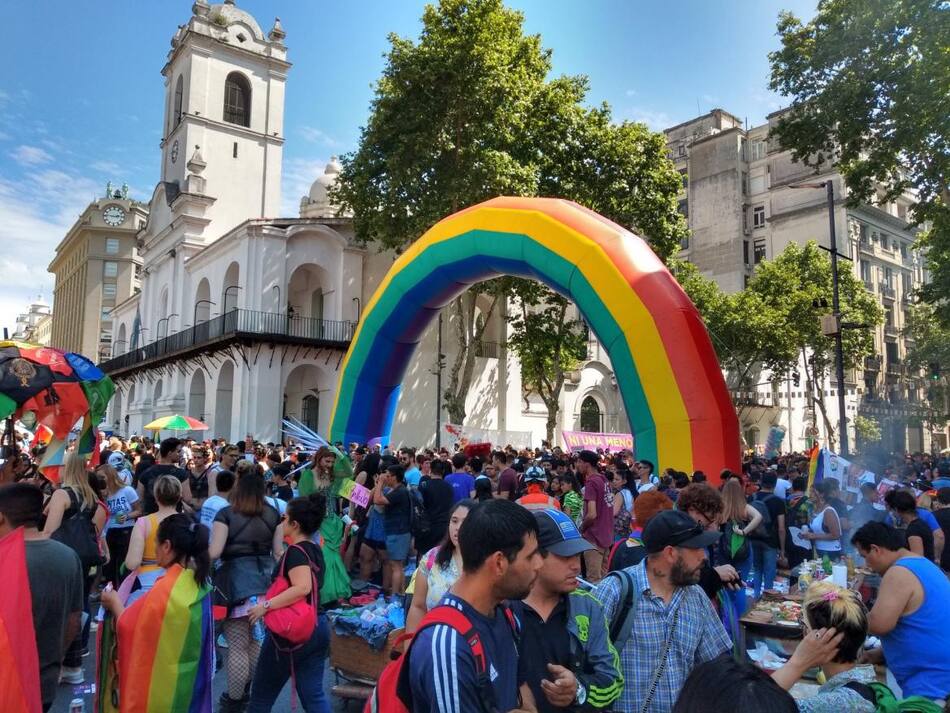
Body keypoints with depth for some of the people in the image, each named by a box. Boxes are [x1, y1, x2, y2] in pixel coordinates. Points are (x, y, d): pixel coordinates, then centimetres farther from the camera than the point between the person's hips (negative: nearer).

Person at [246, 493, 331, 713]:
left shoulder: (295, 551, -17)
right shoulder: (315, 550, 8)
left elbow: (302, 588, -32)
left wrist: (267, 605, -28)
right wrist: (272, 599, 27)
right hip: (318, 627, 7)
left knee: (262, 693, 14)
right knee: (314, 694, 9)